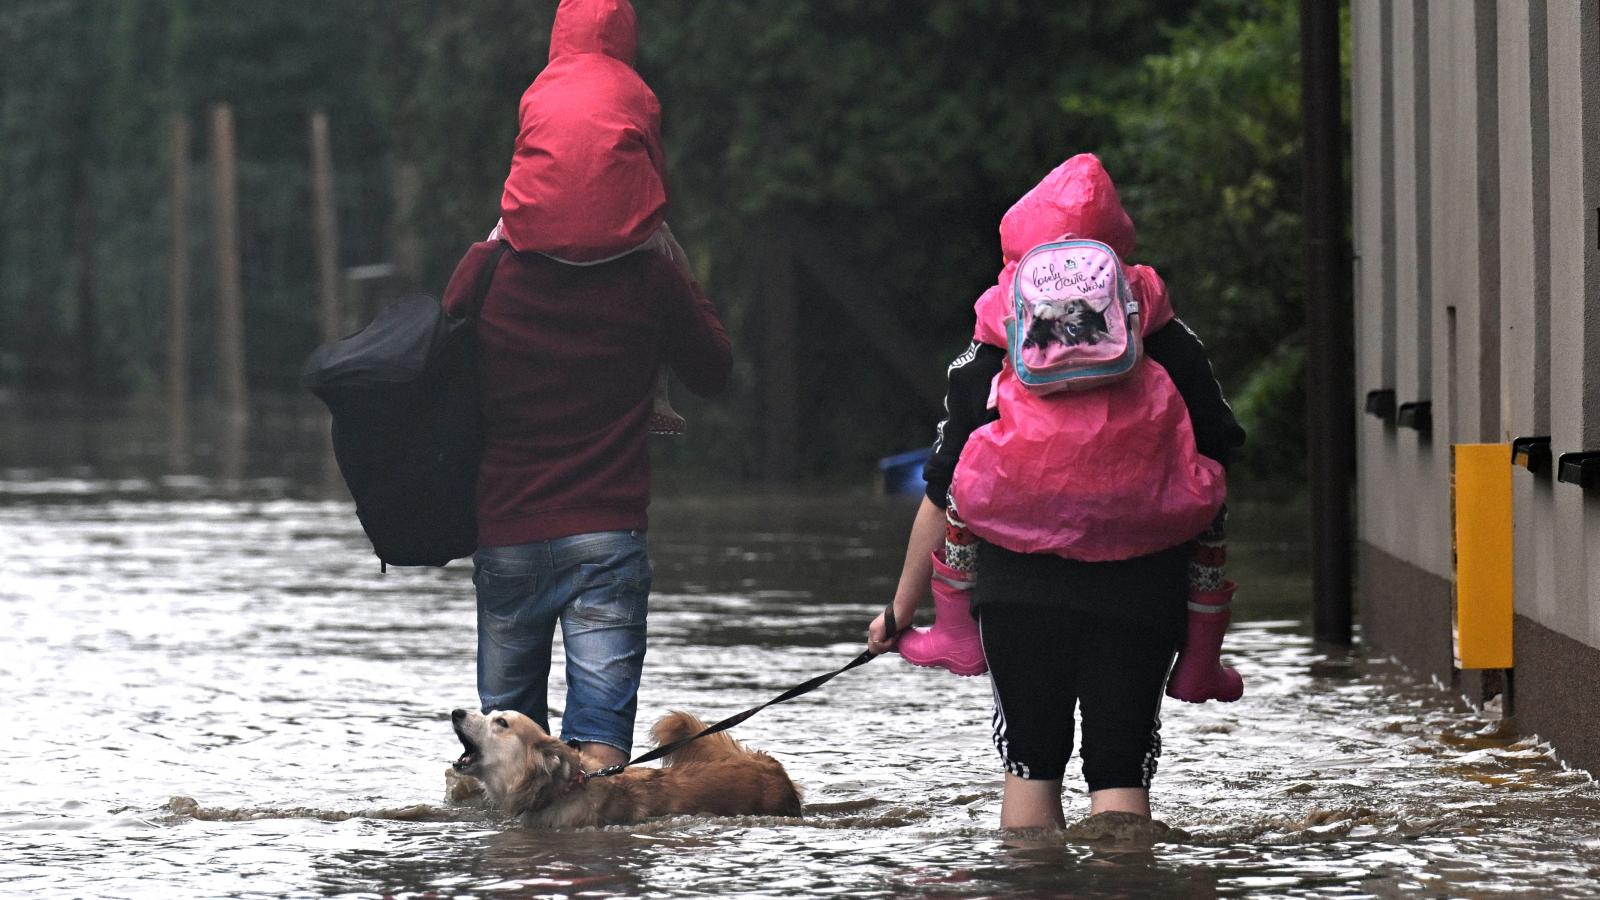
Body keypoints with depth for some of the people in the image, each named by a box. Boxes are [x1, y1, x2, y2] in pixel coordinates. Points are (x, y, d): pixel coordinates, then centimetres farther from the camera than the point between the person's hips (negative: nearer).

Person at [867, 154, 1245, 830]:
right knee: (1121, 774, 2)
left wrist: (901, 609, 14)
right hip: (1139, 595, 0)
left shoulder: (987, 357, 3)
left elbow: (944, 498, 4)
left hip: (1019, 592, 0)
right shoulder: (1171, 346, 5)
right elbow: (1217, 467, 7)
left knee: (1031, 767, 14)